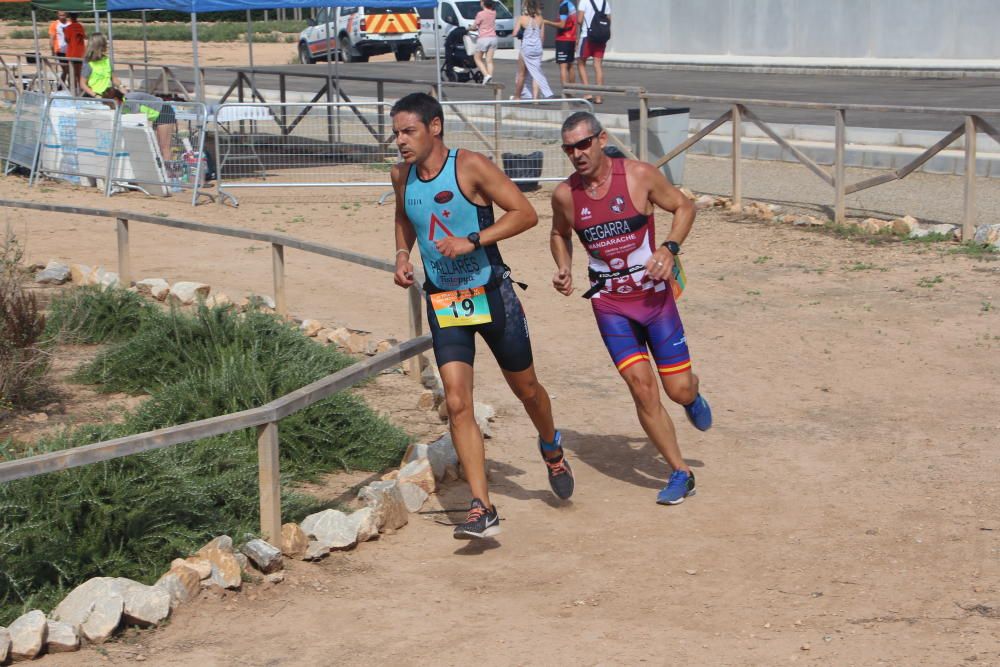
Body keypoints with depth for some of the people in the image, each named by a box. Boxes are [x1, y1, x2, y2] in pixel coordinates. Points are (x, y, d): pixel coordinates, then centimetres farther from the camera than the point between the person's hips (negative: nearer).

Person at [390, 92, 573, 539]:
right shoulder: (401, 175, 1)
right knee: (457, 404, -10)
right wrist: (402, 255, 3)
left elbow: (525, 213, -16)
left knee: (526, 389, 14)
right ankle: (482, 509, -10)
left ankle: (551, 449, 47)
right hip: (443, 303, 3)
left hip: (491, 295, -3)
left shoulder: (470, 167, -15)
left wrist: (471, 241, -25)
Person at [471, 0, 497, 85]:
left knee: (478, 59, 7)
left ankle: (486, 75, -12)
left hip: (483, 39, -5)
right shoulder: (493, 13, 4)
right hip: (493, 38, 5)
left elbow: (474, 27, 0)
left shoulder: (481, 14, -12)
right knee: (489, 60, 6)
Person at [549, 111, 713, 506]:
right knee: (641, 385, -12)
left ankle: (693, 397, 42)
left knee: (679, 389, 0)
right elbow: (559, 234, 15)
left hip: (653, 294, -1)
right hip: (609, 302, 1)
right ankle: (680, 474, 3)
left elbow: (683, 207, 2)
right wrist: (563, 268, -4)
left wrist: (670, 249, -14)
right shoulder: (565, 194, -5)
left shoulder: (640, 176, -11)